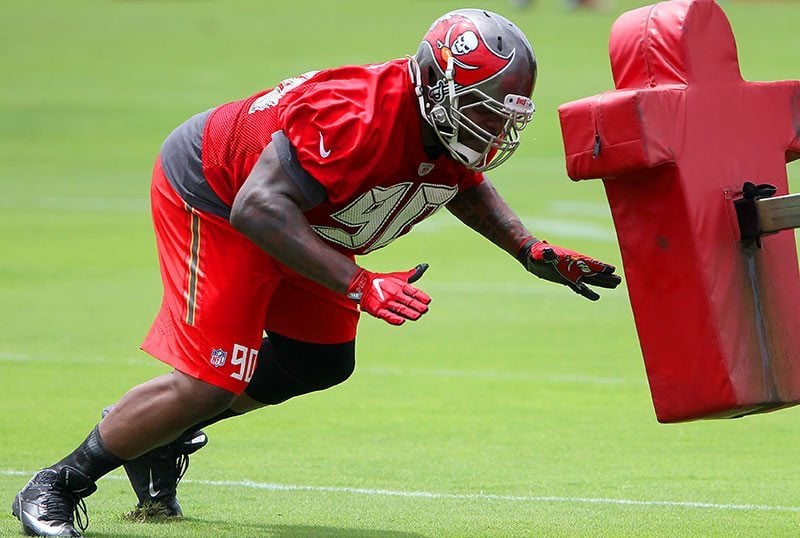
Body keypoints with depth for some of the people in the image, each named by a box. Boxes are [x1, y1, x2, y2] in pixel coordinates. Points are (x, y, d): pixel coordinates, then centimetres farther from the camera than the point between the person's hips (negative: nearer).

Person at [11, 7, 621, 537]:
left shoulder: (451, 132, -12)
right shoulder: (355, 116, -39)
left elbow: (466, 186, 13)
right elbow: (257, 209, -42)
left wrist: (532, 251, -2)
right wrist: (360, 286, -46)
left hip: (295, 221, 9)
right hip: (211, 197, -9)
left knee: (323, 362, 13)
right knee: (209, 383, -14)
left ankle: (159, 432, 27)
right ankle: (60, 485, 2)